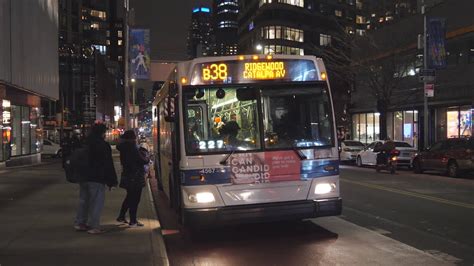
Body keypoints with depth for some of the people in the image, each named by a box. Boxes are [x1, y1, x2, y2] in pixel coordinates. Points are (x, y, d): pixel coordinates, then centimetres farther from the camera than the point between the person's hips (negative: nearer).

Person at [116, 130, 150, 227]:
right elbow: (144, 160, -18)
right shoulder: (133, 149, -20)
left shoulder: (124, 148, 6)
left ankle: (121, 217, 29)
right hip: (135, 178, -8)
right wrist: (147, 155, 1)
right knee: (135, 199, 0)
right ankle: (133, 221, 5)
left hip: (127, 176, 8)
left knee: (129, 197, 23)